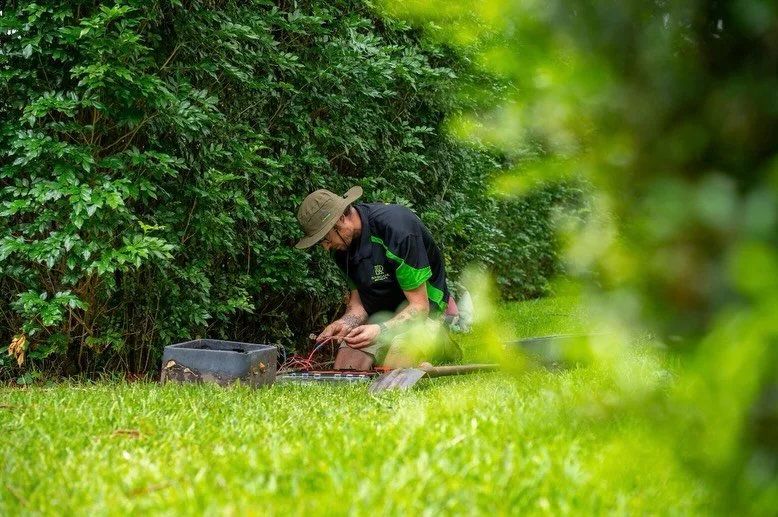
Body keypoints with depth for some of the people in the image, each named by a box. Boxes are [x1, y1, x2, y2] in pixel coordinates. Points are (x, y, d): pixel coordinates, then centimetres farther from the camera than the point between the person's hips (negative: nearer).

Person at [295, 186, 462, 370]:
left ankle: (439, 344, 4)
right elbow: (358, 300, -1)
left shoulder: (397, 228, -29)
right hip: (377, 314, 6)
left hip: (418, 312, -6)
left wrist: (381, 330, -41)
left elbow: (419, 306, -26)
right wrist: (346, 322, -24)